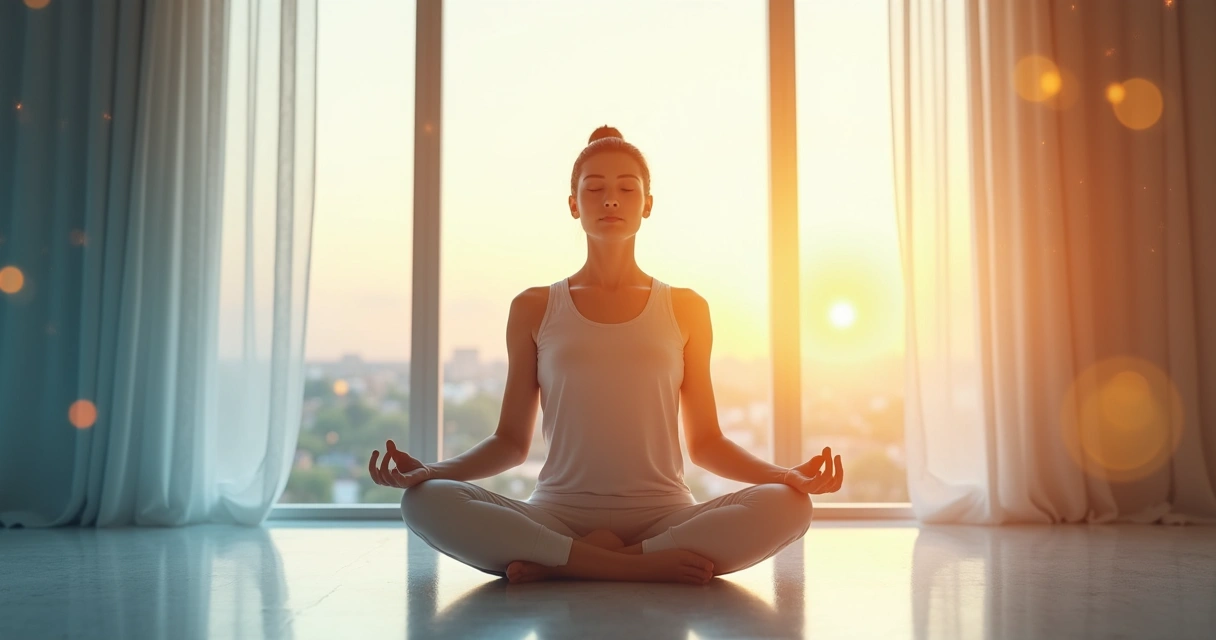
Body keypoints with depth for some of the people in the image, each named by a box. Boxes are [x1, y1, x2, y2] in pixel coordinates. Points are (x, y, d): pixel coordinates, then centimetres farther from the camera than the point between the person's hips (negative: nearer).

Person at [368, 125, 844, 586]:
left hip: (662, 514, 1)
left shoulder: (685, 309, 10)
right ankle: (643, 566, -24)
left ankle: (561, 565, -22)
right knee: (425, 502, -27)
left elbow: (705, 443, 11)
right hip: (557, 515, 0)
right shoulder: (534, 309, 10)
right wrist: (433, 470, -7)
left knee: (787, 507, -28)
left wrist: (783, 474, -7)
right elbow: (511, 441, 10)